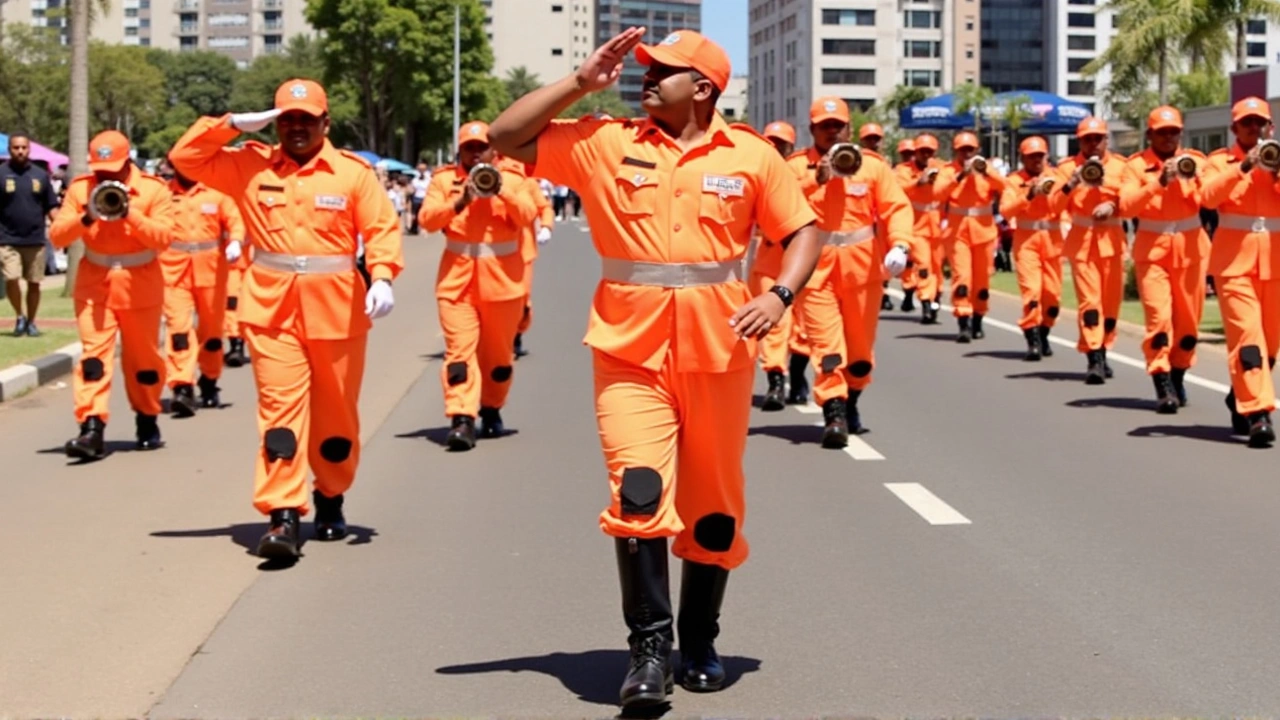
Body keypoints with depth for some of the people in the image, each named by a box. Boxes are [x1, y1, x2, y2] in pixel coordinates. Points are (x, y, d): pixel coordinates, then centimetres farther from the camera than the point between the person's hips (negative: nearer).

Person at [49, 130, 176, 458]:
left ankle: (147, 419, 29)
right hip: (94, 286, 1)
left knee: (143, 356, 10)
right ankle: (92, 428, -20)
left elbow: (164, 237, -13)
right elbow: (57, 237, -4)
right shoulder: (80, 189, 1)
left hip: (140, 288, -1)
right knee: (93, 354, -12)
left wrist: (130, 213, -24)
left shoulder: (153, 189, -4)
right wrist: (86, 217, -21)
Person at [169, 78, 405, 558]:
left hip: (336, 313, 0)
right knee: (280, 408, -9)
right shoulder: (249, 166, 6)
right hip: (271, 308, 0)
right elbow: (186, 158, 6)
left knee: (335, 411, 11)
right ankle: (283, 515, -12)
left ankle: (331, 499, 32)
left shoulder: (354, 172, 1)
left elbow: (382, 228, -5)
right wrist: (236, 124, -2)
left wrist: (382, 278, -21)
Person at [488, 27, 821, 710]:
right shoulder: (604, 143, 2)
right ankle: (649, 648, -6)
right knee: (638, 493, -17)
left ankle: (699, 644, 28)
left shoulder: (751, 155, 2)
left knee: (714, 508, 11)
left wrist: (779, 295, -11)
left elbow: (801, 230, 6)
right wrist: (581, 81, -3)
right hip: (631, 353, -1)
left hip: (719, 355, 1)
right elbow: (505, 137, 1)